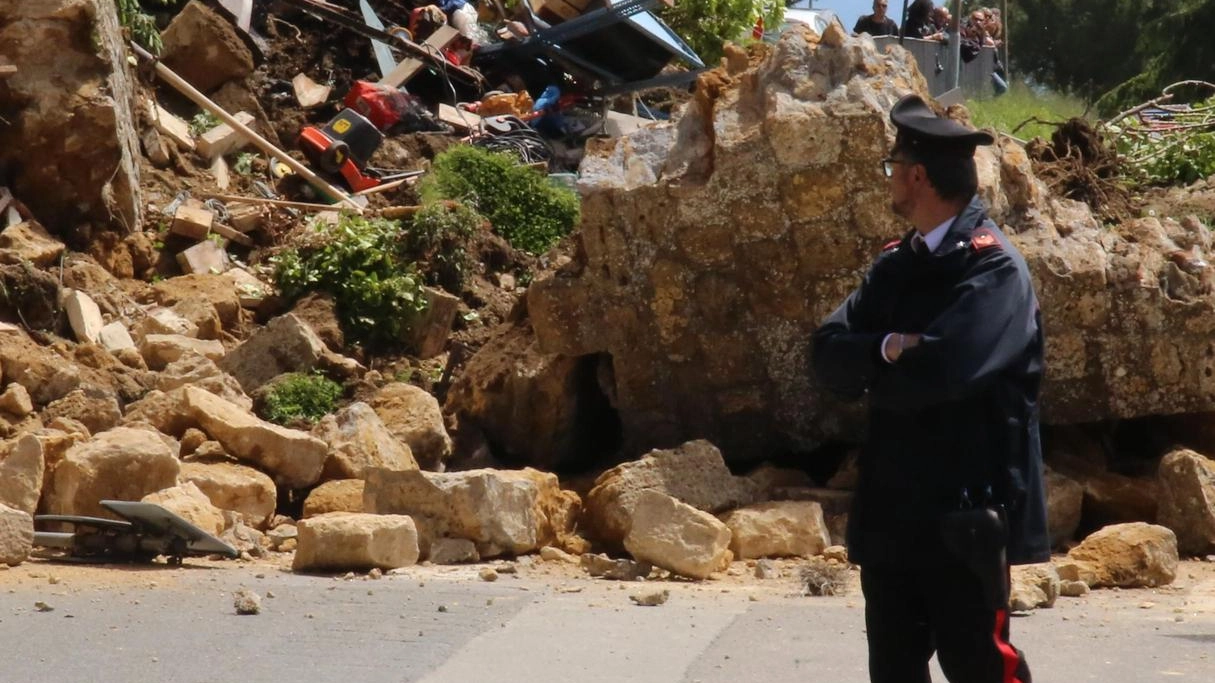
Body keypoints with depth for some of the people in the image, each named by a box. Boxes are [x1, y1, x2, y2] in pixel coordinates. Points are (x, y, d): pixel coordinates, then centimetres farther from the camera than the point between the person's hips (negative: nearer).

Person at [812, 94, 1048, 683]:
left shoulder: (993, 267, -10)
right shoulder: (895, 266, 14)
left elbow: (942, 369, -23)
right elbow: (828, 354, 3)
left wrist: (871, 375, -4)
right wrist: (887, 348, -18)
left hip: (962, 512, -7)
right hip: (889, 509, 7)